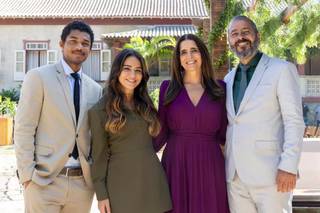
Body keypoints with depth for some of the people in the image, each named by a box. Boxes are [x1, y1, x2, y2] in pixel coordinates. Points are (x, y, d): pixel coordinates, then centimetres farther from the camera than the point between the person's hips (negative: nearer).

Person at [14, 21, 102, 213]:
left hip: (83, 182, 4)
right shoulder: (38, 77, -3)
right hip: (44, 181, -4)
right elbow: (24, 129, -6)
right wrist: (27, 175, -9)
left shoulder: (95, 89, 10)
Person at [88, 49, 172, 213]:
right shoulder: (100, 110, -3)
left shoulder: (145, 104, 11)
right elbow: (99, 155, -4)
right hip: (122, 185, -4)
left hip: (153, 180, 4)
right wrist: (101, 194, -6)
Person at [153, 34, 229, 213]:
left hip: (209, 165, 1)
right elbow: (162, 131, 5)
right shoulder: (168, 88, 4)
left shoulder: (220, 88, 5)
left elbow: (223, 133, 6)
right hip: (176, 164, 0)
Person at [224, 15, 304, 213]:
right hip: (235, 176, 5)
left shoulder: (282, 69, -1)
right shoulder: (229, 79, 15)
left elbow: (294, 121, -8)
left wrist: (289, 166, -16)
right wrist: (225, 165, 13)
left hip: (269, 174, -5)